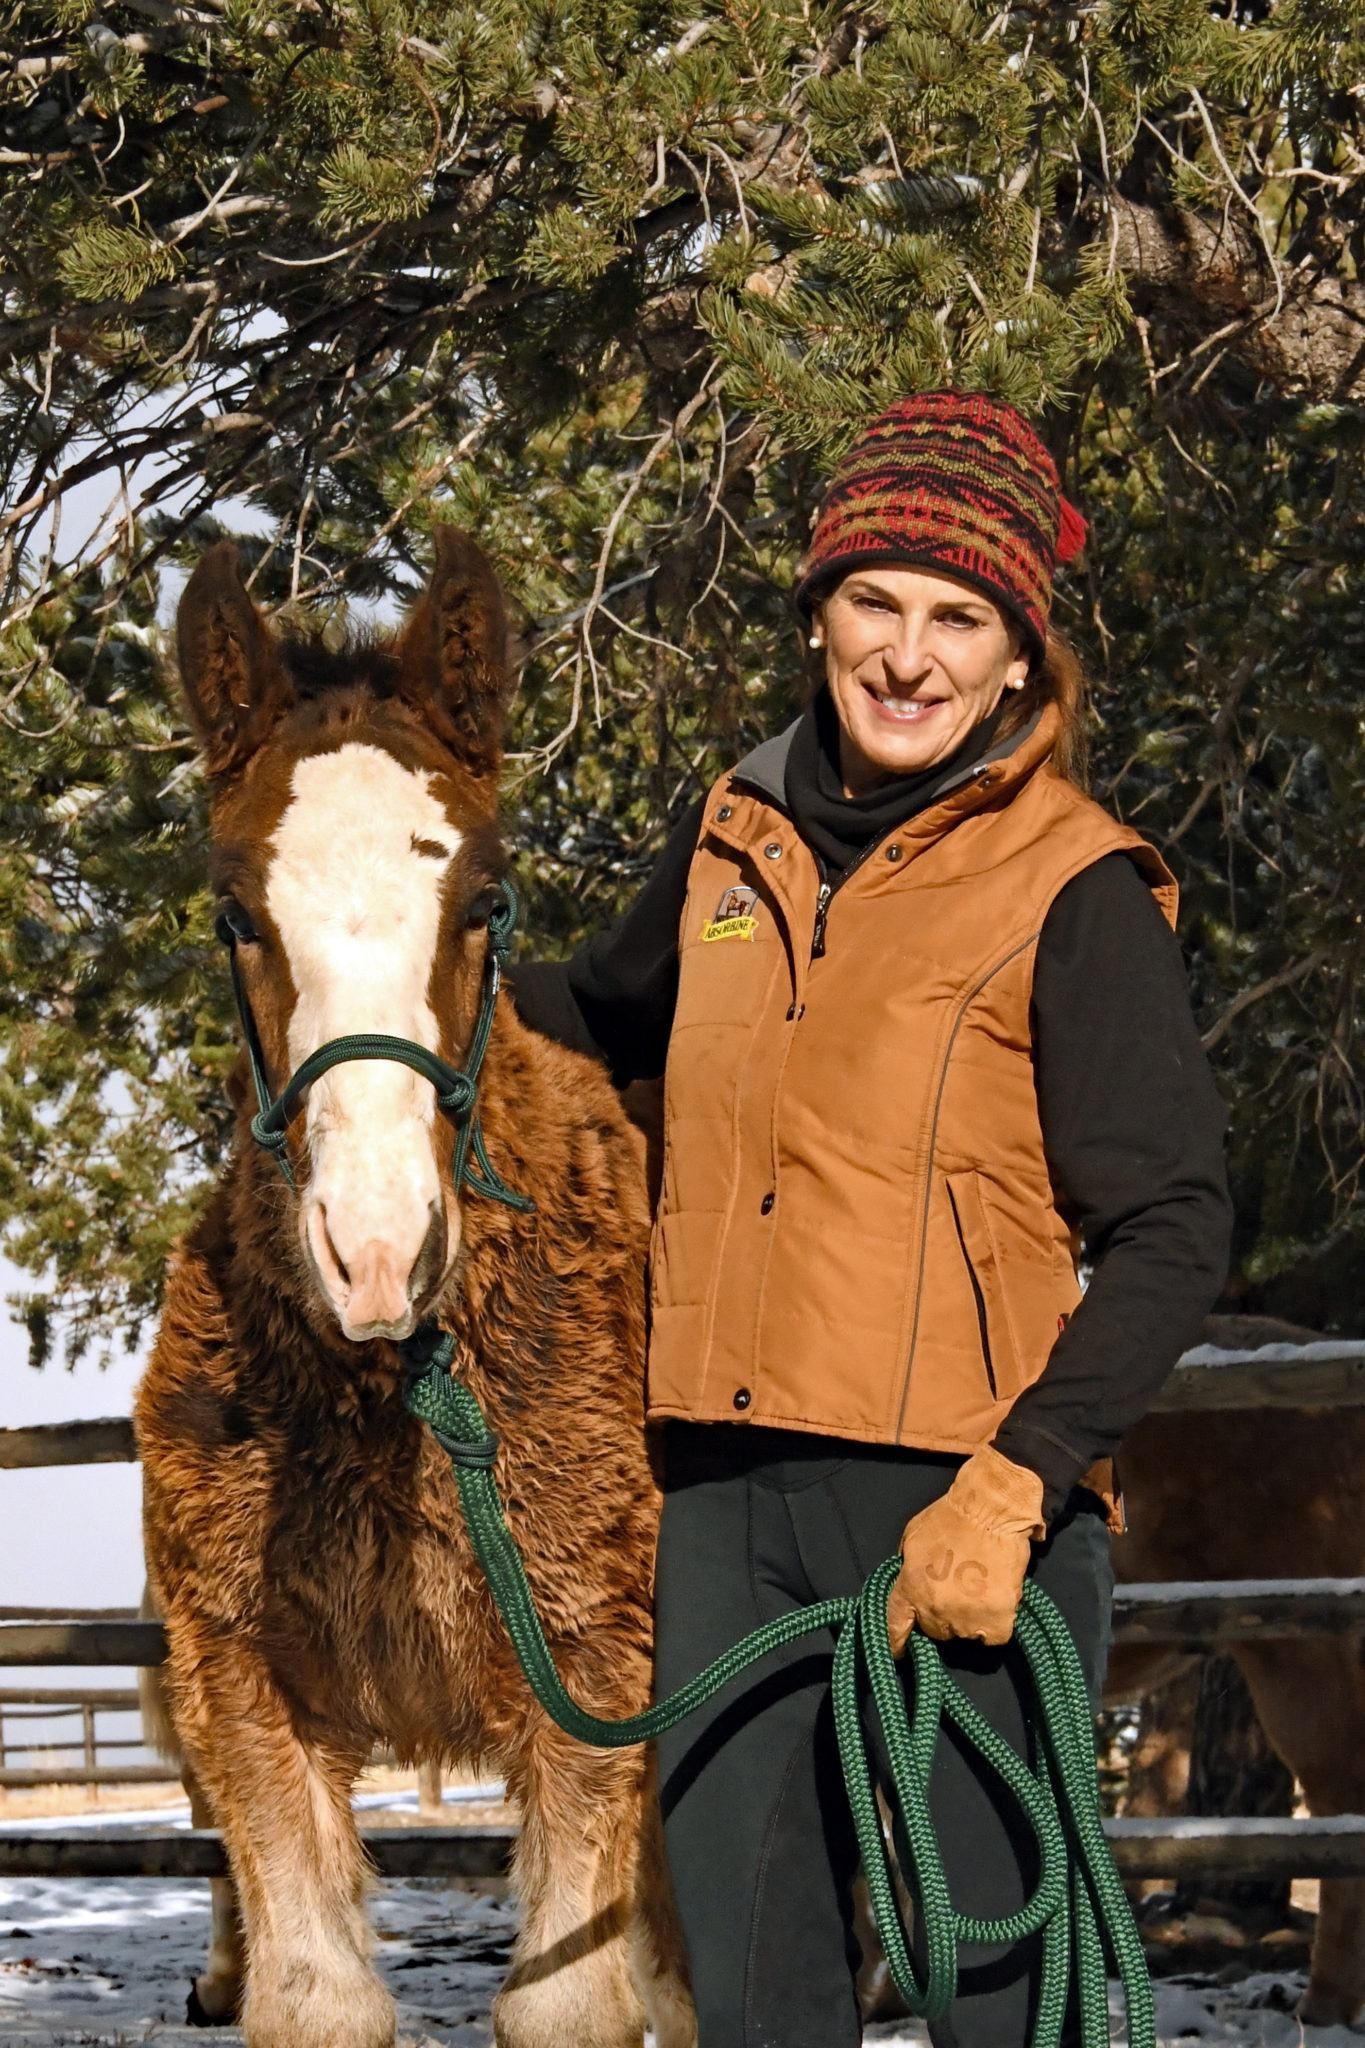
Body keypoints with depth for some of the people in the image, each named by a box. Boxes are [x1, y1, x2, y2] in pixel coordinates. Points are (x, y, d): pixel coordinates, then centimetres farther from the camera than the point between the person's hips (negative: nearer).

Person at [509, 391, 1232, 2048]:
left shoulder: (1071, 888, -6)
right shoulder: (736, 838, 11)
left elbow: (1171, 1230, -11)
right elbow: (610, 1018, 33)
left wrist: (1012, 1487, -21)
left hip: (960, 1503, -5)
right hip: (729, 1493, 6)